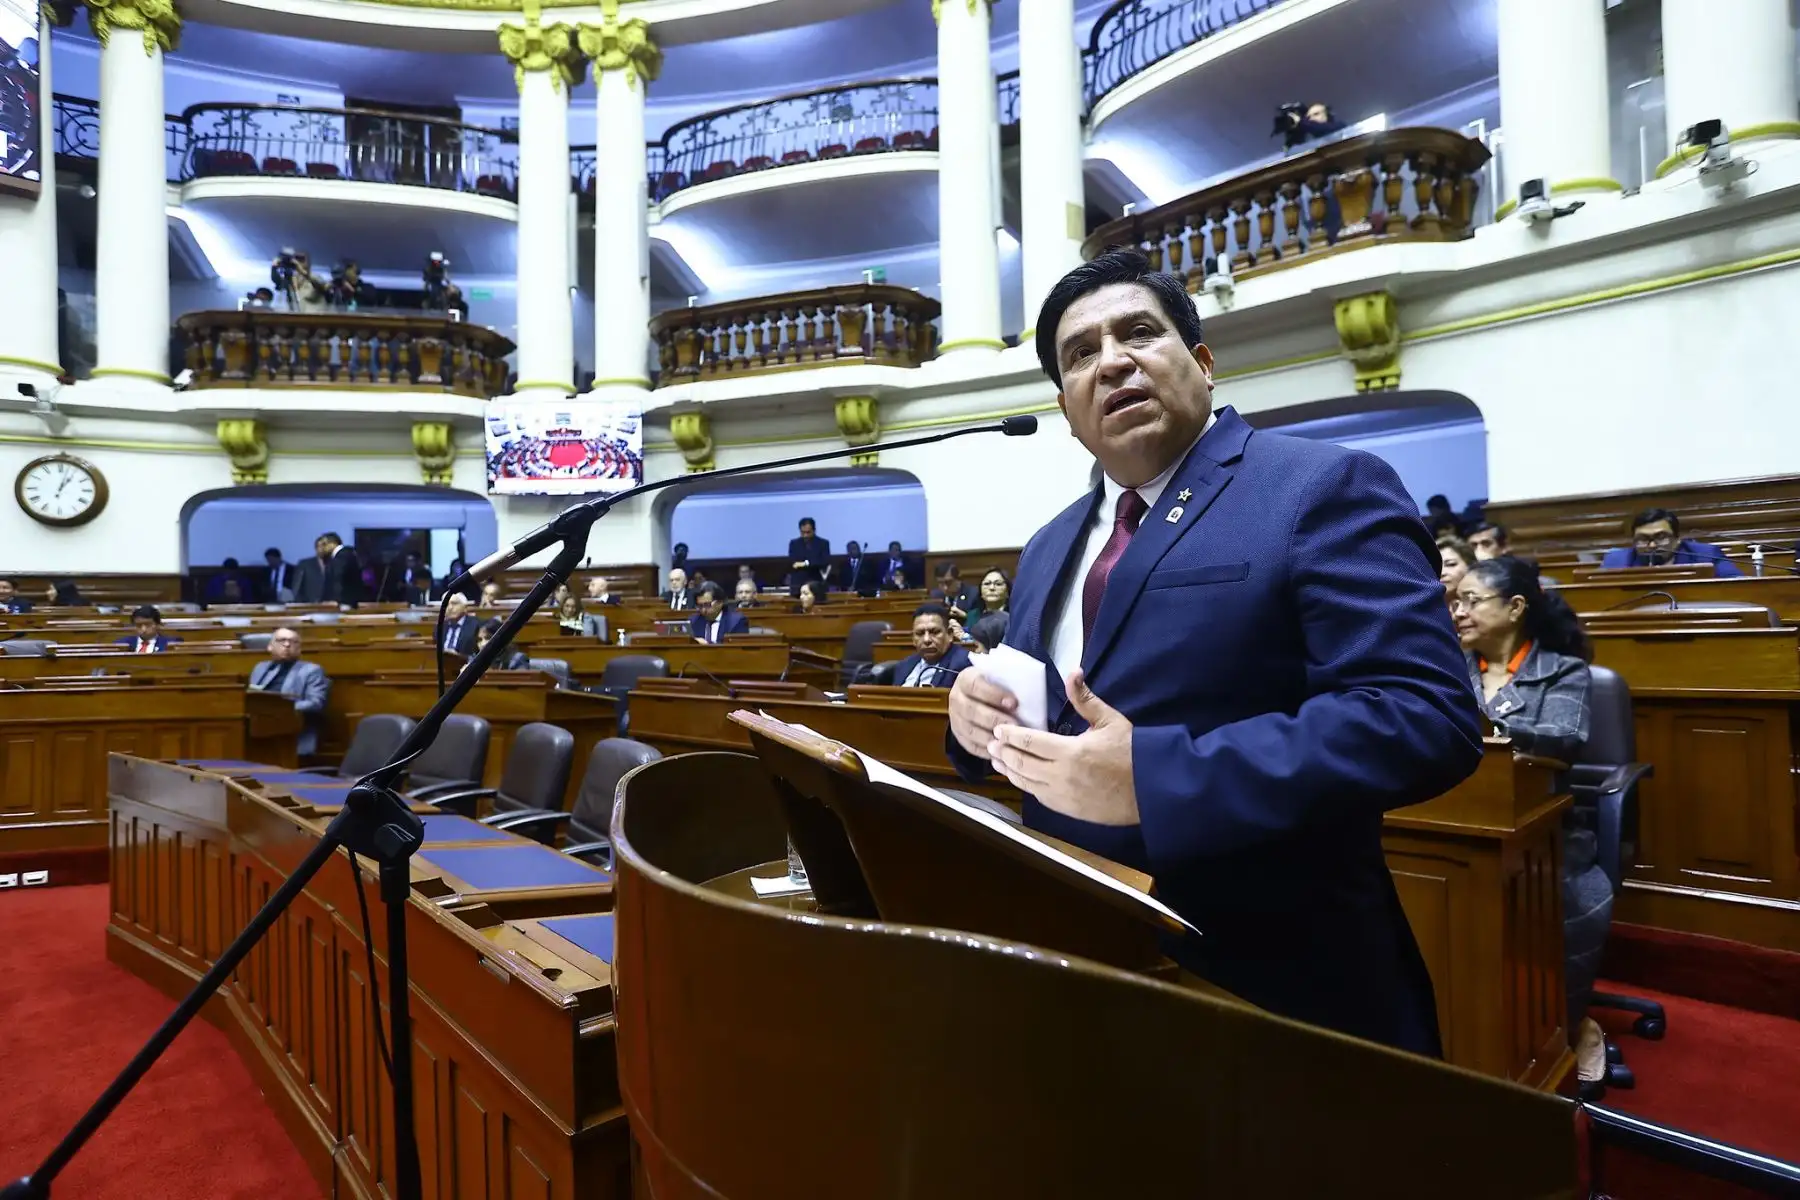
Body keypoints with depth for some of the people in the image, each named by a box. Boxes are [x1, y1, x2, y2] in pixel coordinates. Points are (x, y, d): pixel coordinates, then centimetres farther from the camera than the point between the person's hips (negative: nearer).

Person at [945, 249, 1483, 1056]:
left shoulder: (1323, 488, -11)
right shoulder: (1048, 549, 11)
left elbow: (1426, 716, -21)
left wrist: (1155, 777, -28)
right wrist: (978, 711, -7)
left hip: (1271, 983, -6)